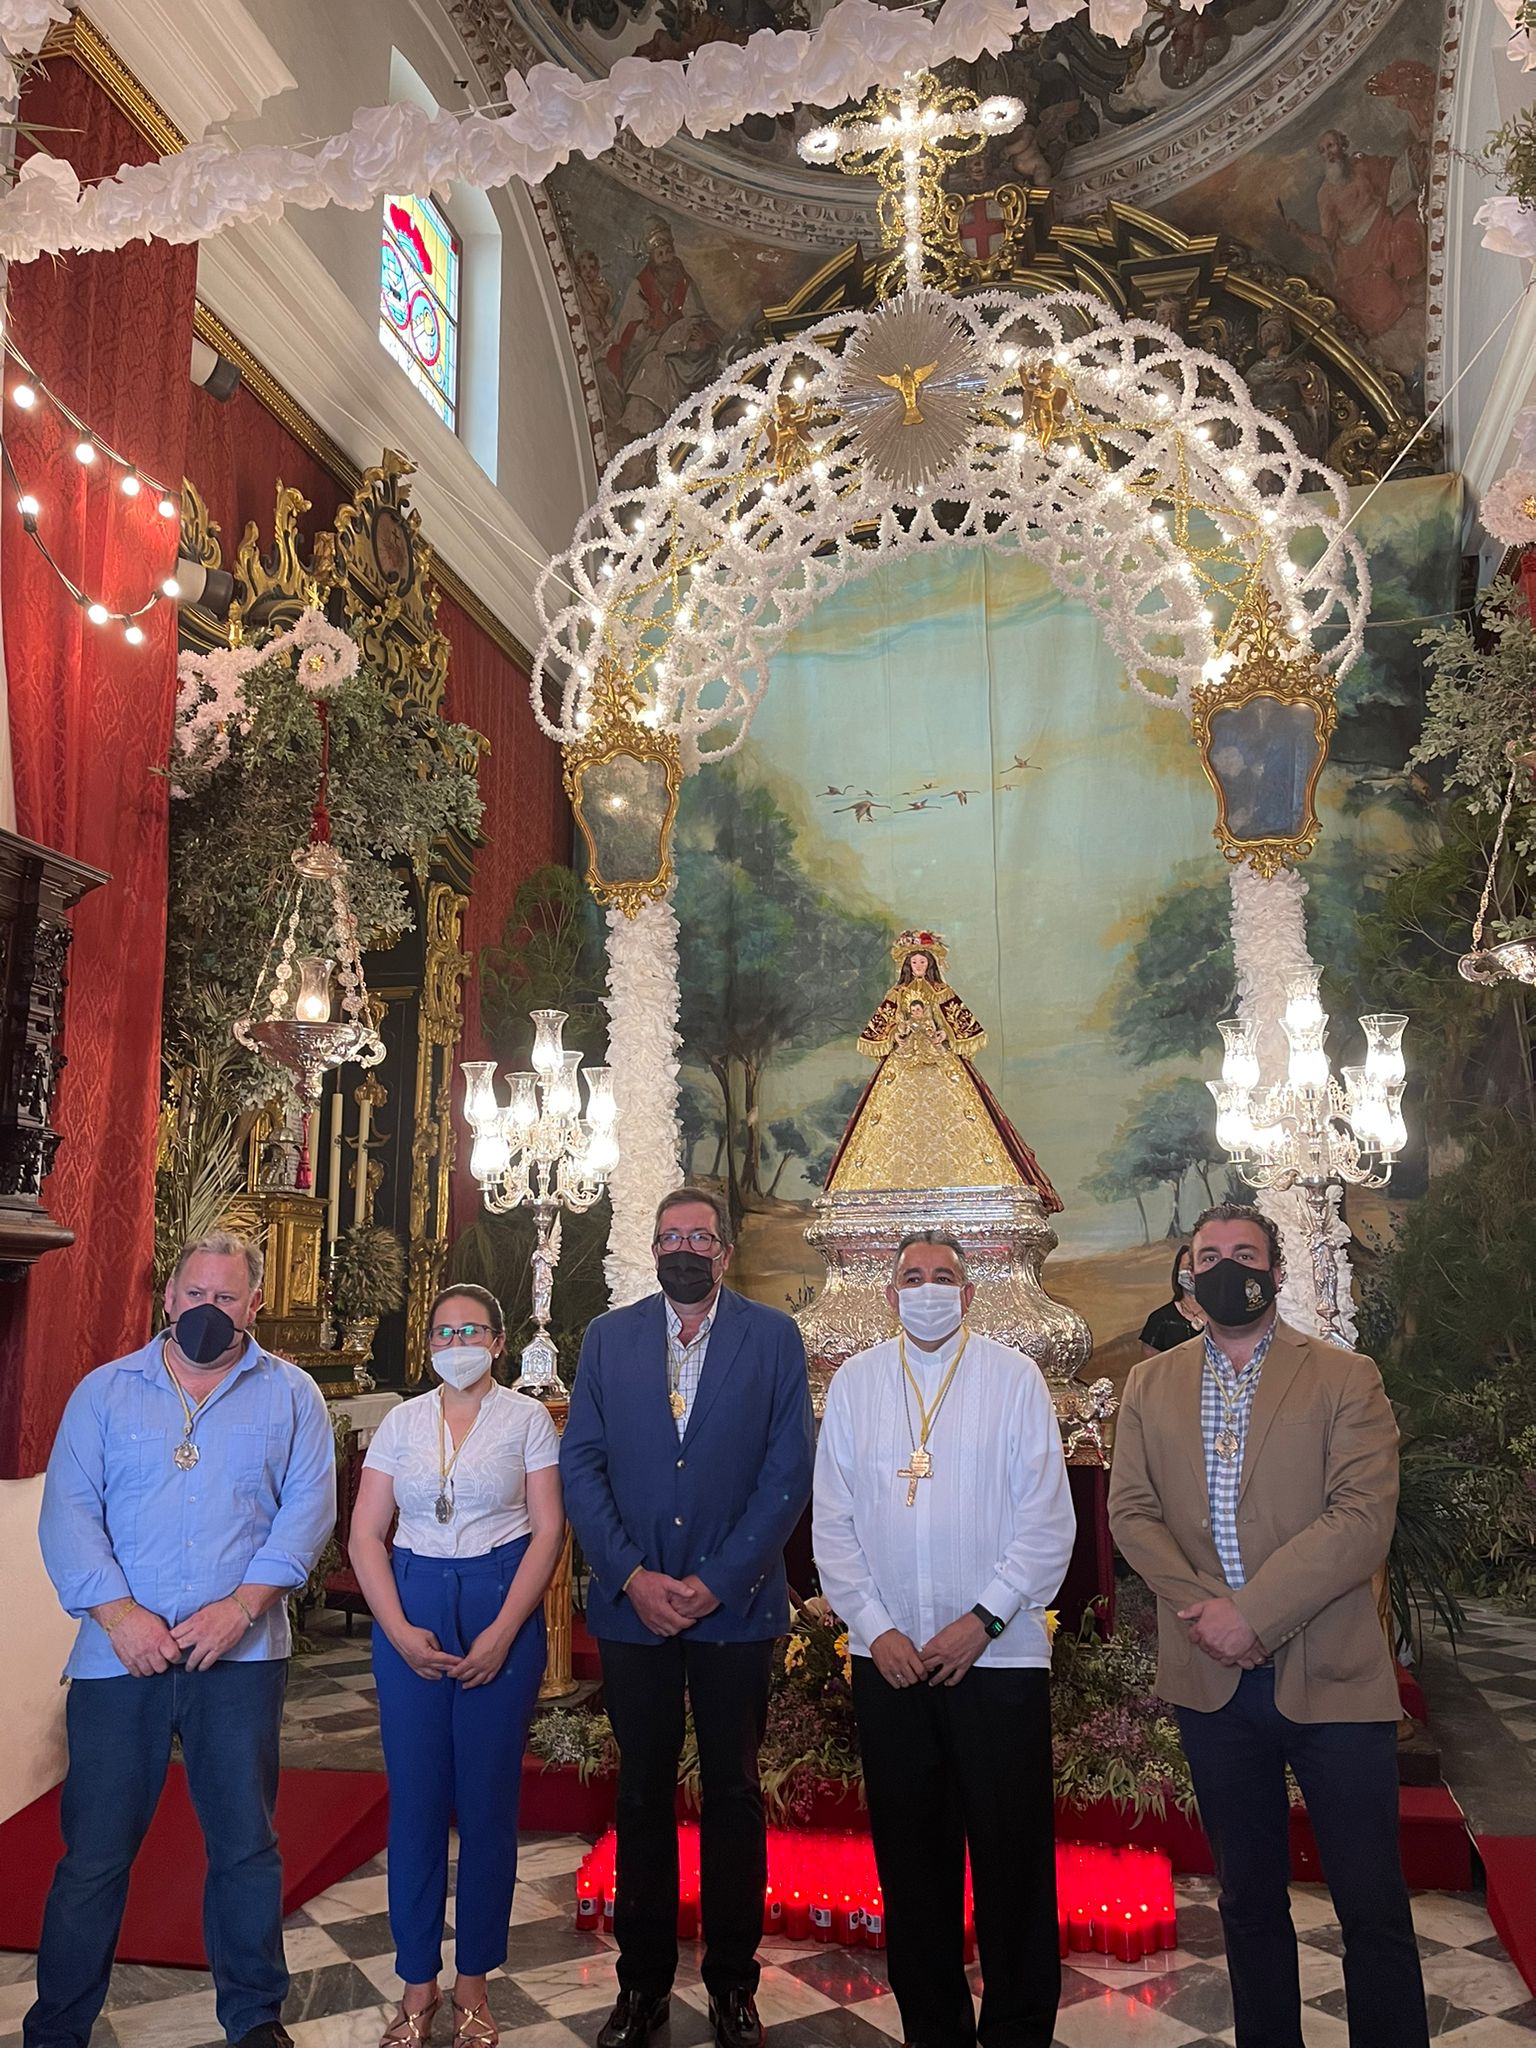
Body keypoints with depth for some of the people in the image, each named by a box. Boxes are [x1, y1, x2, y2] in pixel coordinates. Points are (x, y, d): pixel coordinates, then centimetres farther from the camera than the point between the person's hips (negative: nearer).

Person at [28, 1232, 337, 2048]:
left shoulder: (290, 1394, 4)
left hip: (240, 1653, 0)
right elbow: (68, 1510, -2)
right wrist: (117, 1613, -14)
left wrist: (243, 1604, -15)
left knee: (245, 1844, 10)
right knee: (94, 1851, 8)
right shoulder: (104, 1390, 6)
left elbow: (309, 1506, -4)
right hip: (120, 1654, 0)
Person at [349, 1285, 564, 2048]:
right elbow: (366, 1534, 3)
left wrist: (503, 1633, -13)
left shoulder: (526, 1419, -1)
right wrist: (399, 1631, -8)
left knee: (488, 1801, 6)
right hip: (410, 1616, 2)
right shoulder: (401, 1422, 5)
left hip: (501, 1612, -2)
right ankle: (417, 1980, 23)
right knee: (414, 1799, 7)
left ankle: (474, 1980, 23)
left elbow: (548, 1532, -5)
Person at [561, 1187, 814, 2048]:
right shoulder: (610, 1336, 4)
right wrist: (632, 1576, -10)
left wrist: (717, 1581, -12)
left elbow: (790, 1470, -6)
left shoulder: (773, 1337, -2)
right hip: (633, 1603, 1)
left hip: (735, 1604, -1)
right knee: (643, 1797, 12)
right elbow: (581, 1462, 0)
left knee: (734, 1795, 10)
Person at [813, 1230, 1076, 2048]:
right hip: (888, 1658, 2)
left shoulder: (1014, 1378, -4)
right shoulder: (853, 1383, 3)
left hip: (1000, 1655, -2)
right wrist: (875, 1627, -5)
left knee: (1012, 1856, 6)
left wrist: (983, 1619, -11)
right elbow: (833, 1522, 3)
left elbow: (1048, 1522, -5)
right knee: (910, 1856, 12)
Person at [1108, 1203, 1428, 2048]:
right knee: (1248, 1900, 16)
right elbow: (1130, 1510, 2)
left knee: (1373, 1908, 4)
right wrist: (1207, 1610, -13)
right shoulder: (1151, 1385, 8)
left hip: (1330, 1678, -3)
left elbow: (1363, 1518, -13)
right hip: (1213, 1680, 3)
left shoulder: (1346, 1378, -3)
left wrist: (1251, 1612, -19)